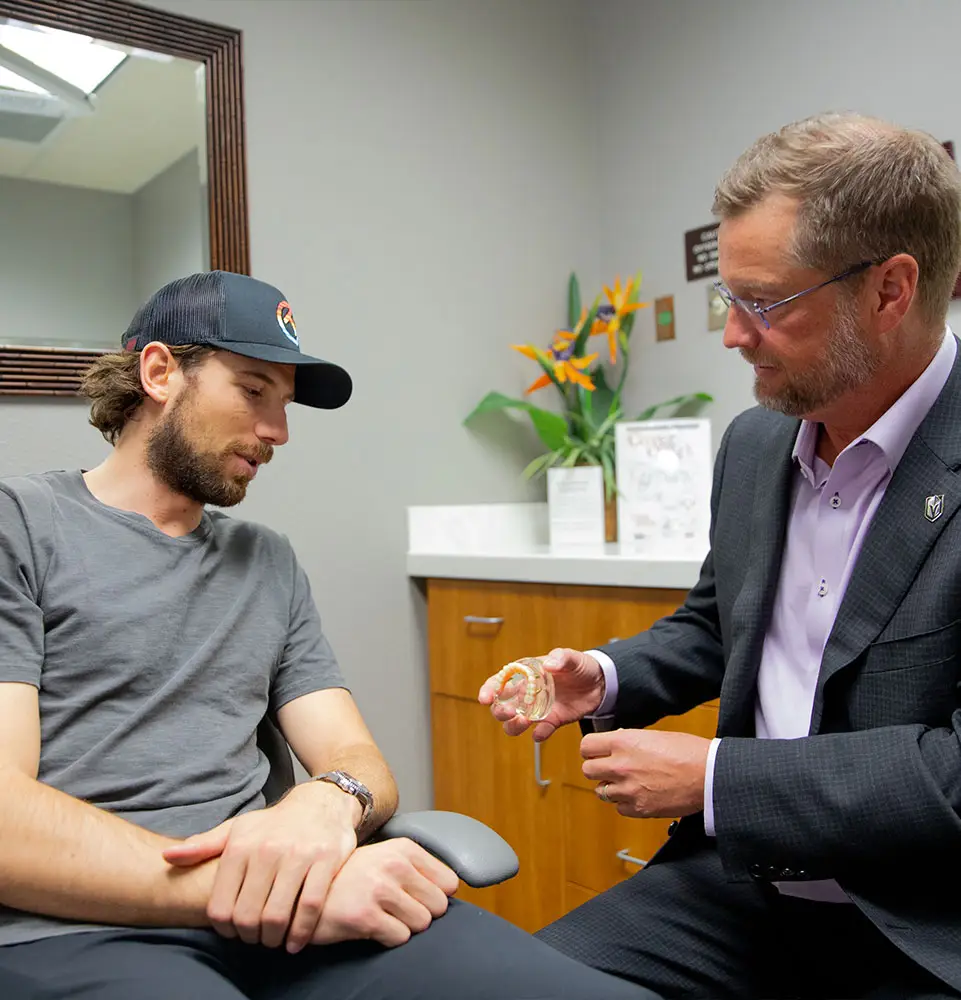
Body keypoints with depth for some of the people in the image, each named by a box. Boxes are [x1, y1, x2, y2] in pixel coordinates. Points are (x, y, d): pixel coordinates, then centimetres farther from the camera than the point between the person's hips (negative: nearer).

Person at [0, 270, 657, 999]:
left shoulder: (271, 564, 19)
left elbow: (360, 761, 13)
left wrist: (327, 802, -12)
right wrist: (236, 884, -21)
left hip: (280, 906, 5)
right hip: (69, 930, -5)